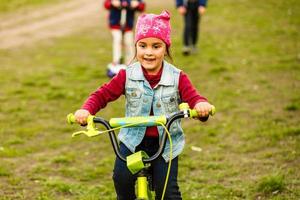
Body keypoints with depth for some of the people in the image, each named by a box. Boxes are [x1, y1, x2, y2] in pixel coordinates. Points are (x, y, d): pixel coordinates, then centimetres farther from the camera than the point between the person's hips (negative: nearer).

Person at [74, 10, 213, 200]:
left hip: (166, 141, -1)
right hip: (133, 139, 1)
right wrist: (86, 110, -26)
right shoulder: (127, 75, -7)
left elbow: (193, 97, -17)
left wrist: (202, 105, -42)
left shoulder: (177, 78, -8)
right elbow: (102, 95, -6)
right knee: (122, 177, -17)